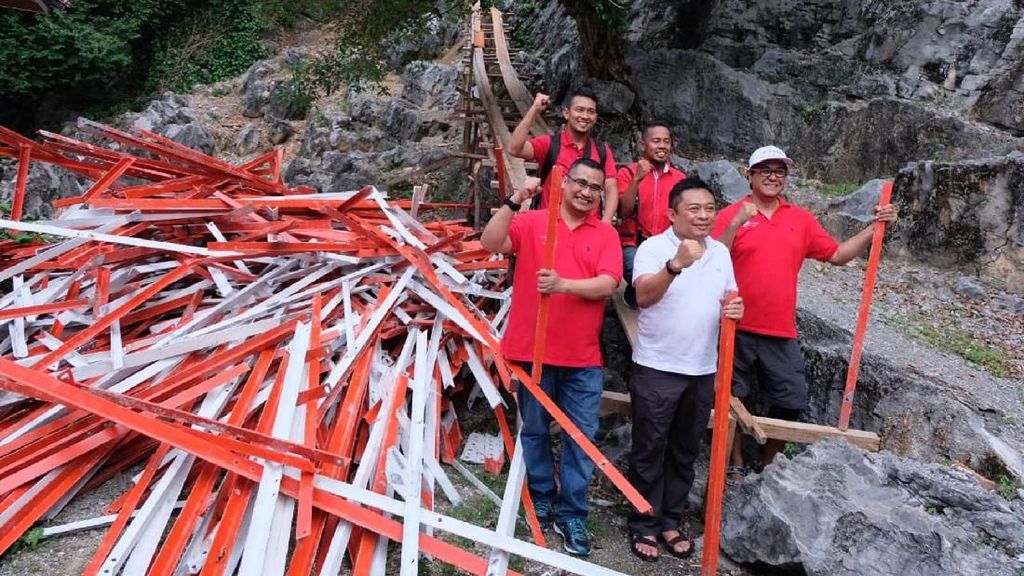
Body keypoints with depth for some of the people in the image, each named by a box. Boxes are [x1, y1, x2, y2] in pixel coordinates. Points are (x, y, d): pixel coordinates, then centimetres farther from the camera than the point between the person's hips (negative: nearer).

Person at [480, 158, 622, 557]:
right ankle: (542, 497, 33)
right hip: (533, 349, 0)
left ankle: (571, 514, 20)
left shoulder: (606, 234, 3)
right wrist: (513, 202, -23)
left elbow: (607, 284, -10)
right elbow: (490, 243, -13)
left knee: (581, 437, 6)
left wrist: (563, 284, -25)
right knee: (534, 430, 14)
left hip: (583, 357, 1)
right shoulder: (532, 222, 1)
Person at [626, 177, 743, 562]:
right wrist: (675, 265, -43)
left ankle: (671, 521, 29)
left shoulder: (720, 252, 8)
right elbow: (643, 297, -27)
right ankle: (643, 525, 19)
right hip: (657, 368, -5)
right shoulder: (653, 247, -11)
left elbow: (728, 298, 16)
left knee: (685, 452, 15)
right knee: (649, 451, 5)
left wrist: (734, 309, -9)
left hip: (703, 370, 6)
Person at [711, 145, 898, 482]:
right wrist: (737, 223, -23)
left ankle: (768, 466, 28)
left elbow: (837, 255, 13)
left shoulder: (801, 219, 9)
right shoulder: (731, 215, -3)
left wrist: (874, 228, 4)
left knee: (790, 403, 8)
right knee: (733, 400, 7)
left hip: (781, 333, 4)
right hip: (737, 329, -3)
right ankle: (736, 467, 25)